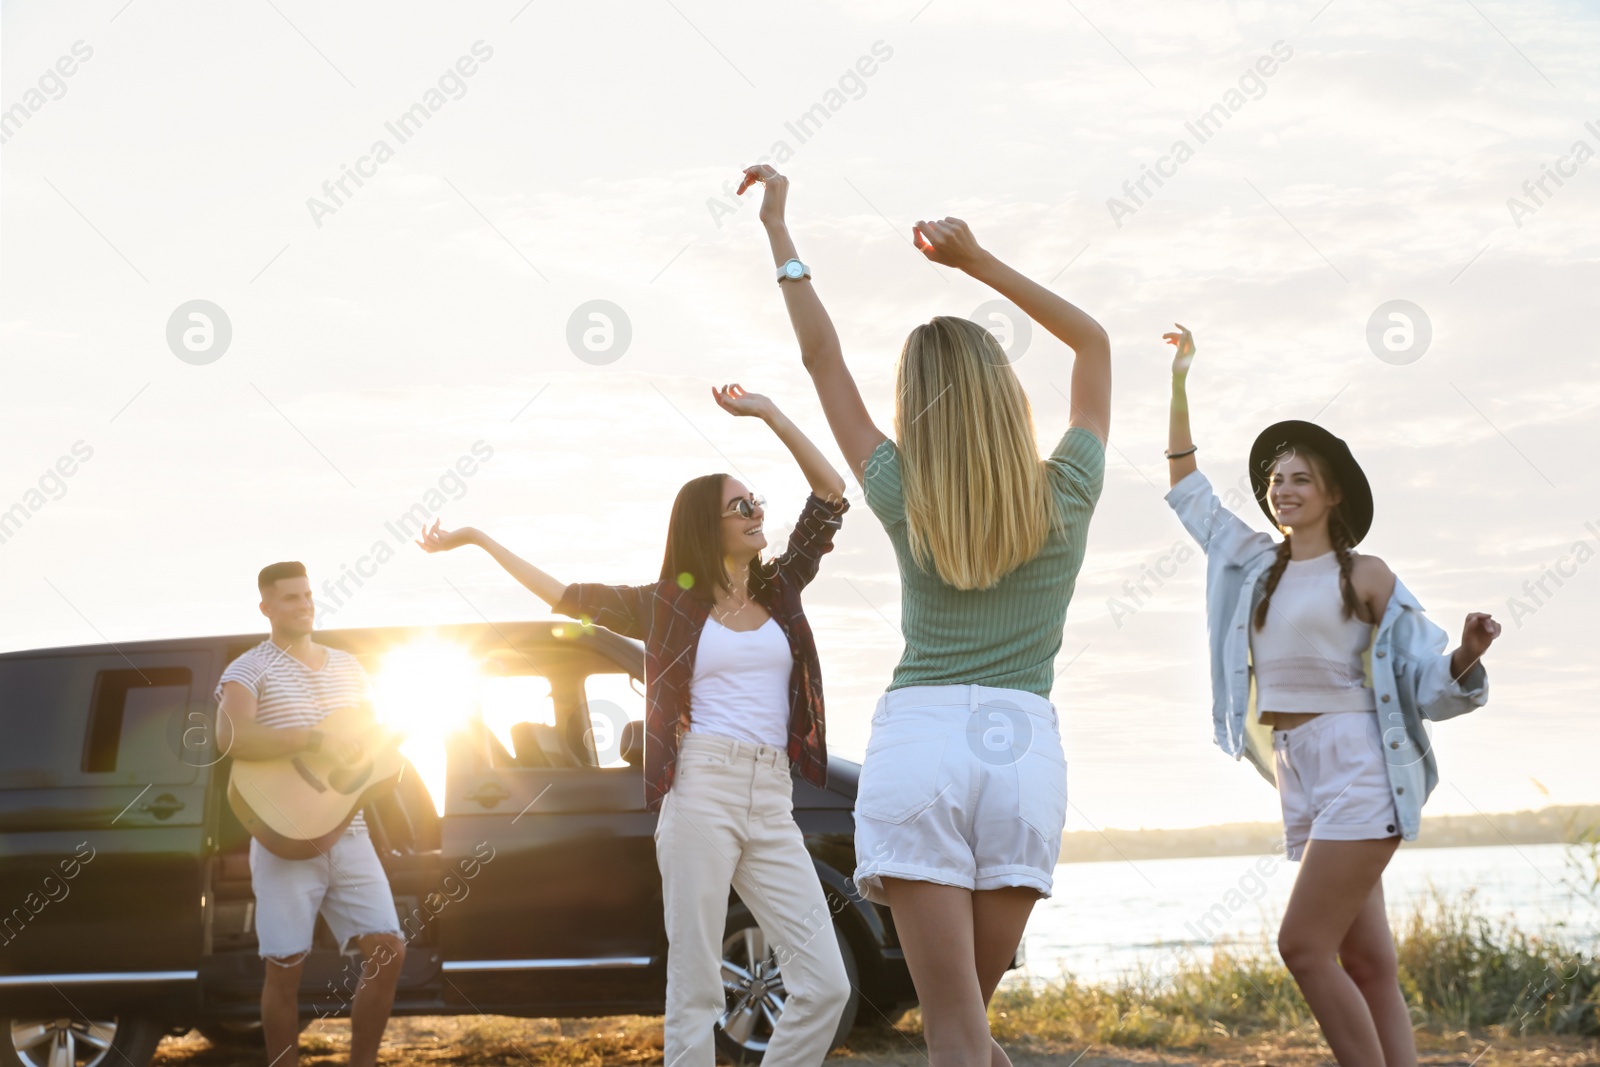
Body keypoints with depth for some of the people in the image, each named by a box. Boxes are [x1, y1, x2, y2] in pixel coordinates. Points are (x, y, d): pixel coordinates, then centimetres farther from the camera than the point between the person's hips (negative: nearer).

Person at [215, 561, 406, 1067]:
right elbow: (231, 738, -21)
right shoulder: (250, 669, -3)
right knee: (285, 967, -4)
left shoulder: (348, 668, 16)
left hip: (348, 833, 5)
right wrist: (316, 738, -24)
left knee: (388, 950, -2)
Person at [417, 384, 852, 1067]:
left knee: (825, 985, -6)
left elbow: (830, 492, 11)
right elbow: (566, 596, 15)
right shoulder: (668, 605, 9)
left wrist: (767, 413, 5)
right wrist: (478, 538, 18)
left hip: (771, 804, 3)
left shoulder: (780, 590, 15)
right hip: (702, 792, -3)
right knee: (694, 989, -6)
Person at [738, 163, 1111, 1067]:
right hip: (1026, 746, 2)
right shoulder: (1065, 499, 7)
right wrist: (980, 263, 14)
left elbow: (823, 356, 15)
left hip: (920, 734, -2)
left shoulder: (905, 500, 6)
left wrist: (780, 230, 23)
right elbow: (1095, 341, 20)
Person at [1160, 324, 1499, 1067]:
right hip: (1298, 776, 6)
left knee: (1303, 946, -15)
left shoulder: (1364, 576, -2)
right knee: (1367, 963, 2)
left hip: (1358, 768, -6)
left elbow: (1429, 681, -4)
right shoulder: (1257, 564, 14)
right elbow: (1188, 488, 23)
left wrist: (1468, 653, -26)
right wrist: (1179, 382, 18)